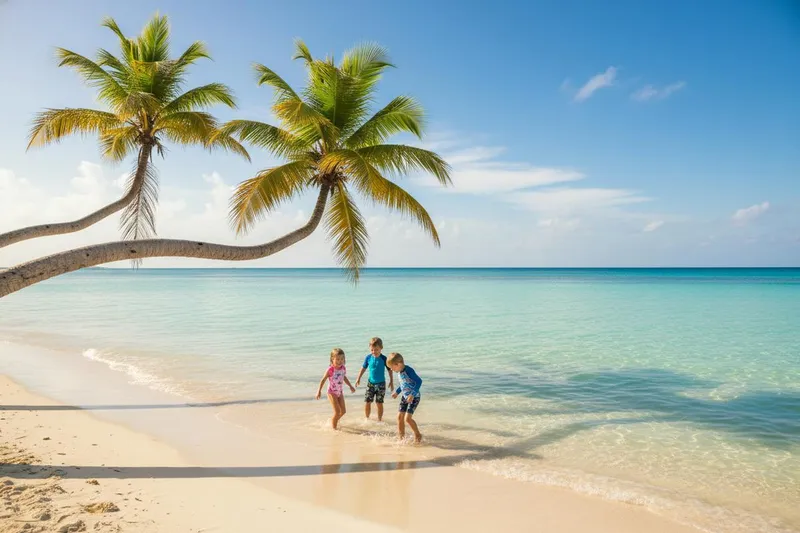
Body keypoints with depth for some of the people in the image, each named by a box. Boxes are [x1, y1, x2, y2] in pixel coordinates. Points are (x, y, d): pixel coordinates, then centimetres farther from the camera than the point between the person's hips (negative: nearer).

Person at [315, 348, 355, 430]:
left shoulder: (343, 368, -4)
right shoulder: (330, 369, -21)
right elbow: (323, 379, -13)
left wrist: (350, 386, 22)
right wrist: (319, 390, -14)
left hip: (340, 392, 6)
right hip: (332, 392, -6)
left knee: (343, 411, 11)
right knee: (337, 411, -10)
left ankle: (334, 421, 35)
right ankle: (334, 426, 9)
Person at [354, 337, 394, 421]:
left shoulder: (383, 359, -13)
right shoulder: (368, 357, -6)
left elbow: (389, 370, -2)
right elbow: (364, 368, 9)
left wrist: (391, 381, 1)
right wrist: (358, 378, 12)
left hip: (381, 384, -2)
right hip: (370, 383, 2)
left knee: (379, 403, 3)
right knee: (367, 402, 2)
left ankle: (379, 420, 18)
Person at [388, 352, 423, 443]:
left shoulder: (409, 371, -23)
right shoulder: (400, 371, 4)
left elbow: (419, 381, -27)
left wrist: (412, 394, -32)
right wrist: (397, 392, 27)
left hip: (414, 397, -9)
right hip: (405, 397, 9)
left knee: (407, 418, -13)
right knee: (400, 416, 7)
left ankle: (418, 435, 7)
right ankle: (401, 437, 19)